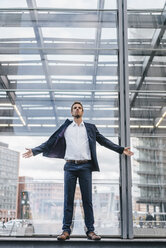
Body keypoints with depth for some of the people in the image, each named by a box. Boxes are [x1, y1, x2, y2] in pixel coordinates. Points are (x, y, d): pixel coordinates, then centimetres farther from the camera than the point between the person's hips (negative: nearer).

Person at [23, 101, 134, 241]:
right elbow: (50, 143, 12)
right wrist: (34, 151, 5)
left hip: (85, 166, 0)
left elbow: (104, 141, 13)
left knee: (87, 199, 0)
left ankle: (90, 231, 3)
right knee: (68, 199, 0)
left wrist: (121, 150, 5)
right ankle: (66, 231, 4)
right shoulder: (65, 128, 13)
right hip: (70, 166, 0)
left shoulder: (90, 128, 14)